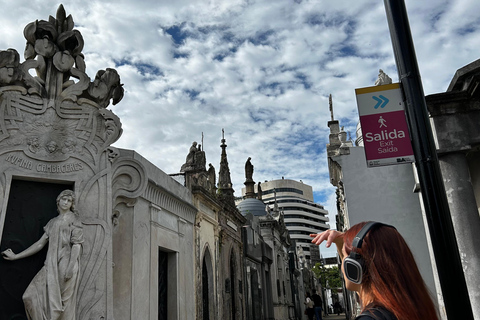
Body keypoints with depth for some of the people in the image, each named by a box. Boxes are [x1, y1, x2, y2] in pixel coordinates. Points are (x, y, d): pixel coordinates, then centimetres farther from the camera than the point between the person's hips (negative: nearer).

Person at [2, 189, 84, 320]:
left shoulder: (73, 219, 2)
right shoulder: (53, 222, 20)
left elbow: (77, 244, -7)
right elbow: (40, 243, 21)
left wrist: (71, 266, -18)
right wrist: (15, 256, 20)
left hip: (66, 264, -6)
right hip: (52, 265, 6)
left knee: (64, 302, -5)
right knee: (31, 296, -3)